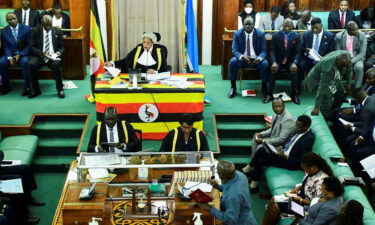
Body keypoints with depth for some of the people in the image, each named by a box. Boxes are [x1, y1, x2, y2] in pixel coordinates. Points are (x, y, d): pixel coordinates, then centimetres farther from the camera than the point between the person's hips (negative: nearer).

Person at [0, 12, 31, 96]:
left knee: (25, 62, -36)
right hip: (10, 54, 3)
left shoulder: (26, 28, -1)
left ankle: (27, 86, -20)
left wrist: (19, 55, -14)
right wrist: (9, 57, -15)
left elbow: (29, 45, -3)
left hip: (23, 54, -3)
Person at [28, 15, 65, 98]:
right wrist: (42, 53, -17)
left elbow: (62, 47, 13)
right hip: (39, 56, 0)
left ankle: (60, 89, -18)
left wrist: (59, 52, -11)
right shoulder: (35, 31, 5)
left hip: (53, 57, 0)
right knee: (31, 64, -32)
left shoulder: (57, 31, 9)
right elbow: (32, 47, 0)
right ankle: (35, 90, -15)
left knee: (56, 64, -35)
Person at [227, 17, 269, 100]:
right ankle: (233, 87, -11)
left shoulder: (260, 34, -6)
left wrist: (259, 58, -31)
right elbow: (235, 50, -8)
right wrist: (242, 57, -31)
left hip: (256, 59, -1)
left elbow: (263, 51, -7)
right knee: (232, 62, -29)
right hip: (242, 58, 1)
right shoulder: (237, 34, -4)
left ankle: (264, 87, -9)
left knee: (265, 64, -31)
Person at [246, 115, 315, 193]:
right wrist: (281, 147, 0)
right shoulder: (299, 131, 1)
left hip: (290, 161, -9)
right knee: (261, 150, -5)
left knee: (261, 160, -14)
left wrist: (285, 157, -26)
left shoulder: (309, 139, -24)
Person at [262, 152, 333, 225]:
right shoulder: (312, 172, -5)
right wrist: (297, 188, -2)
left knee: (275, 206, -13)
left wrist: (300, 200, -23)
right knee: (273, 200, 0)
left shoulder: (321, 180, -30)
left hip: (305, 204, -9)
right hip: (300, 196, 9)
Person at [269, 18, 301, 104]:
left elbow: (297, 52, -4)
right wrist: (274, 62, -23)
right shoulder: (276, 35, -2)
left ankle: (295, 95, -18)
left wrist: (294, 63, -23)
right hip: (278, 61, 0)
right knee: (273, 69, -30)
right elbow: (272, 51, -5)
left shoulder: (296, 36, -1)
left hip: (290, 61, 0)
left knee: (294, 70, -30)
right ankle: (270, 94, -20)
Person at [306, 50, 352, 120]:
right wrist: (316, 107, -37)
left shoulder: (347, 56, -24)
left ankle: (333, 114, 24)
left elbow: (348, 68, 1)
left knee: (342, 94, 5)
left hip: (332, 78, 7)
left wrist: (348, 83, 7)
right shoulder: (328, 68, -42)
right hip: (317, 80, -7)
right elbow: (322, 88, -39)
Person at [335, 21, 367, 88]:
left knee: (359, 67, -35)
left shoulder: (362, 35, -9)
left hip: (357, 59, -1)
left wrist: (351, 61, -23)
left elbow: (362, 54, -9)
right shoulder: (339, 36, -5)